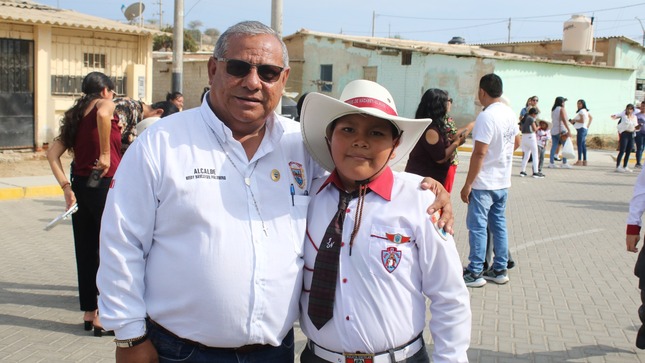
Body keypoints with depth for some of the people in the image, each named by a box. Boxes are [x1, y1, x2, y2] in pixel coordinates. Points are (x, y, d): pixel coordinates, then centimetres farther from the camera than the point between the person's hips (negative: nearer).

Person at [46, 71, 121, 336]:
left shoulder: (76, 115, 16)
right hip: (104, 186, -7)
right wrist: (105, 154, -23)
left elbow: (52, 154, 8)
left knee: (85, 251, 14)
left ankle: (89, 312, 23)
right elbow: (103, 115, -30)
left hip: (80, 186, 7)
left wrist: (66, 187, 1)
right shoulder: (104, 104, -3)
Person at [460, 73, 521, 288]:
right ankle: (500, 270, 22)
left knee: (477, 226, 0)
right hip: (503, 182, 8)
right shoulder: (510, 114, 6)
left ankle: (475, 273, 5)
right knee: (499, 224, 15)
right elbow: (516, 143, 20)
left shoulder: (486, 116, -20)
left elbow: (480, 153, -22)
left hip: (484, 183, -8)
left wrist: (467, 185, -17)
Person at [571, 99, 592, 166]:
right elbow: (591, 118, 26)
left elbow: (582, 120, -21)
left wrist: (574, 120, -9)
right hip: (584, 129, 10)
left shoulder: (582, 111, -12)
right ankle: (584, 161, 12)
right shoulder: (585, 111, 18)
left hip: (581, 129, -10)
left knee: (579, 145, -11)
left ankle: (579, 161, -14)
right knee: (583, 145, 10)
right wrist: (588, 126, 21)